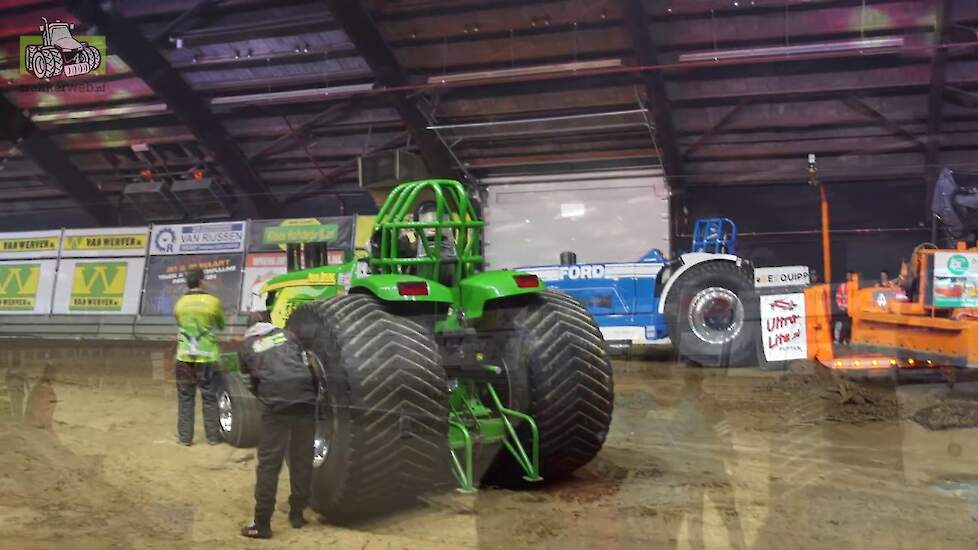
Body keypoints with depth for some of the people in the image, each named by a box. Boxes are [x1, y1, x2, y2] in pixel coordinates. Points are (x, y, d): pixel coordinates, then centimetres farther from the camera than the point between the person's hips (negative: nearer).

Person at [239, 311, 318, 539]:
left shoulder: (247, 345, 19)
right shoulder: (287, 335, 23)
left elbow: (248, 373, 23)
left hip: (275, 402, -2)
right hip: (304, 397, 2)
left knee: (269, 462, 1)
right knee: (302, 459, 14)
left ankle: (262, 524, 2)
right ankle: (297, 514, 24)